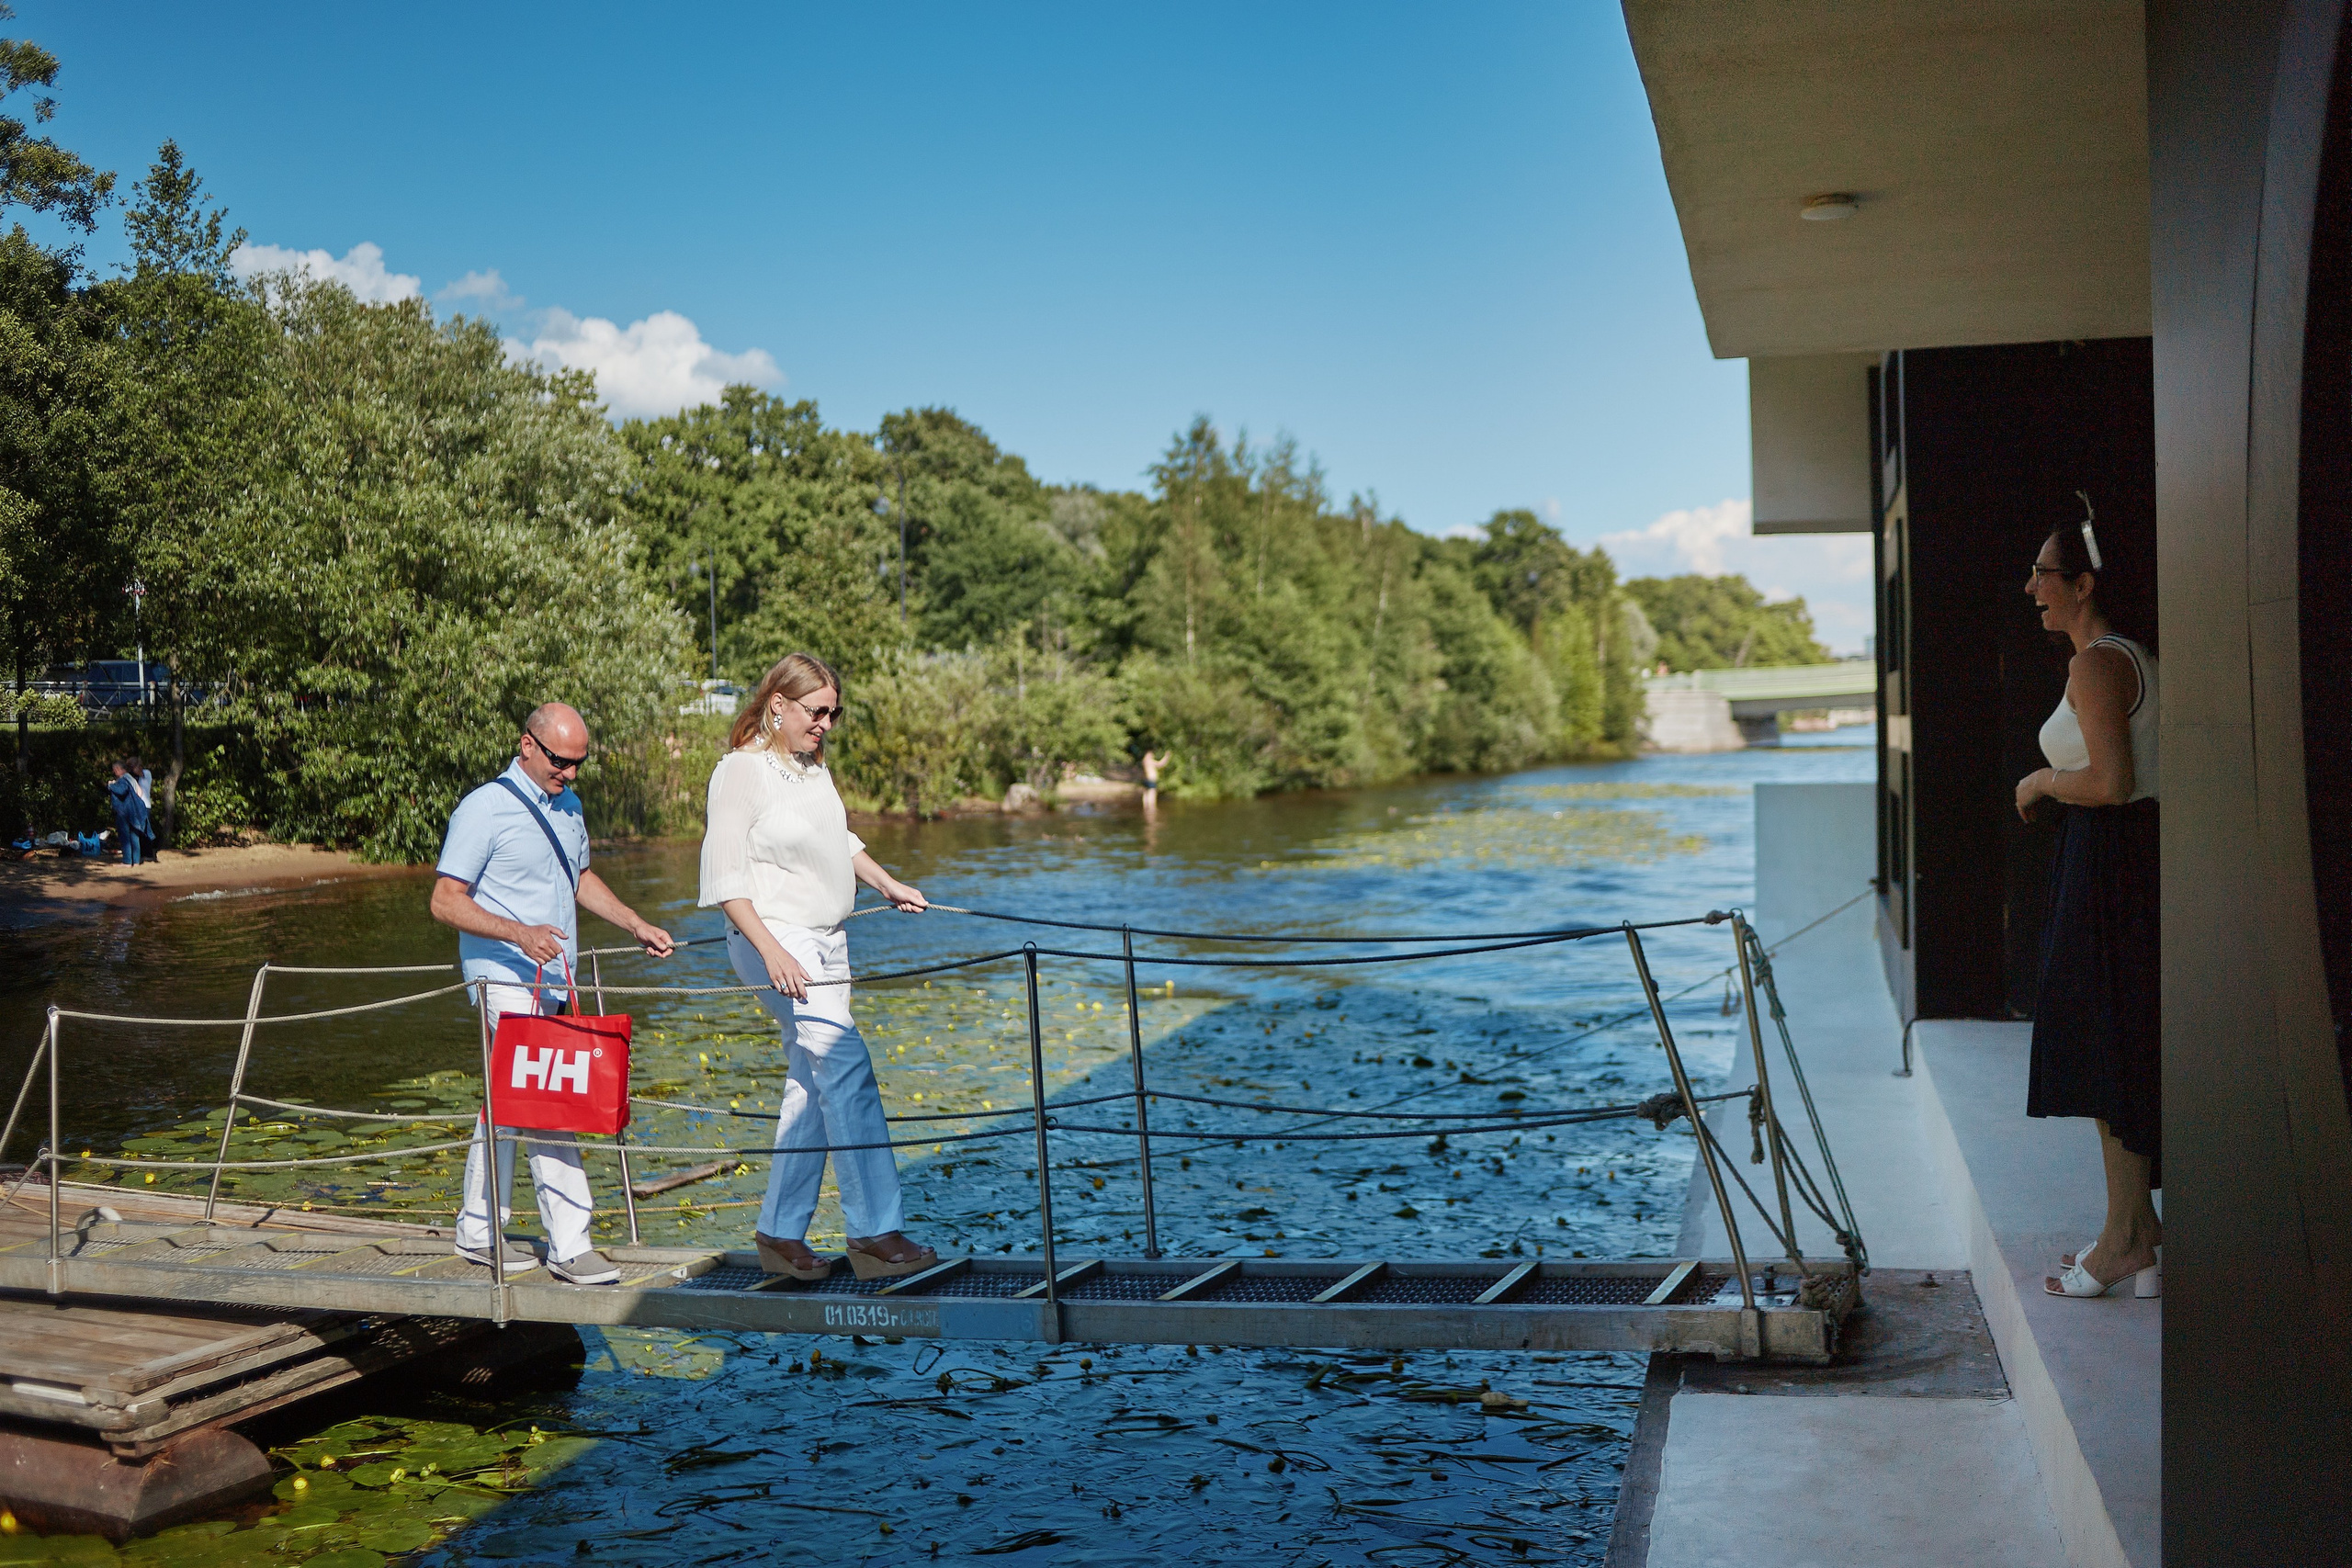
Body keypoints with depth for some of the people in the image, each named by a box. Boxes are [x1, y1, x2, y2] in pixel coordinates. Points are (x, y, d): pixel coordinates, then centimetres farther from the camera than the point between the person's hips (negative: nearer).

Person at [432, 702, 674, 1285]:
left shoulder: (567, 805, 13)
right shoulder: (485, 809, -11)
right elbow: (446, 902, -14)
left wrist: (635, 924, 16)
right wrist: (520, 933, -26)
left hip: (550, 981, 8)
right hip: (506, 980, -8)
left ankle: (478, 1232, 24)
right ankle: (569, 1246, -8)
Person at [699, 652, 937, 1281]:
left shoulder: (813, 766, 12)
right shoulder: (741, 771, -11)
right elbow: (725, 877, -15)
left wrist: (887, 884, 18)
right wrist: (772, 952, -22)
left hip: (827, 941, 8)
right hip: (773, 937, -8)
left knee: (813, 1086, 7)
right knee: (847, 1066, -19)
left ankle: (781, 1234, 16)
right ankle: (875, 1233, -18)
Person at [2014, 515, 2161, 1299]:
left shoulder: (2095, 664, -15)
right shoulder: (2142, 656, 15)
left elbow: (2110, 782, -23)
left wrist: (2041, 781, -7)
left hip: (2107, 866, -10)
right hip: (2136, 858, 10)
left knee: (2108, 1051, -3)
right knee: (2122, 1054, 14)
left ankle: (2126, 1241, 5)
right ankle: (2138, 1233, 21)